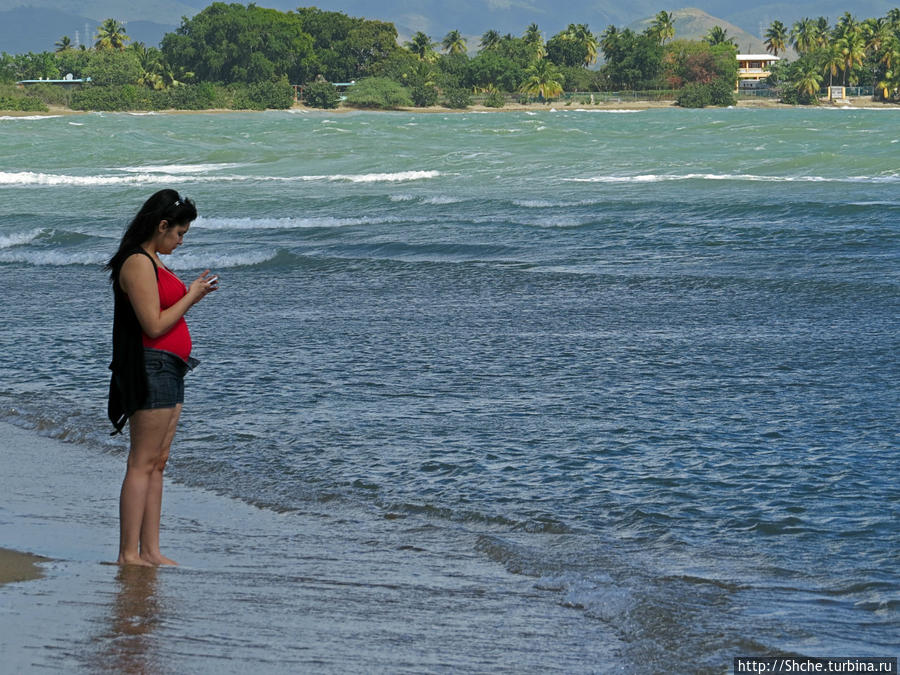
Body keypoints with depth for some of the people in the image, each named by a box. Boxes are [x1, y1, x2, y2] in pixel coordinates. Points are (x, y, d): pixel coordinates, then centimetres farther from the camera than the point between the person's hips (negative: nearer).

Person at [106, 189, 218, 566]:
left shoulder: (153, 262, 18)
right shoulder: (138, 263, -14)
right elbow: (154, 326, -19)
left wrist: (193, 295, 11)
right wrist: (190, 297, -9)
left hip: (169, 370, 10)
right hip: (151, 367, -10)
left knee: (157, 462, 9)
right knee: (142, 463, -8)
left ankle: (150, 550, 11)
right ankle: (128, 553, -7)